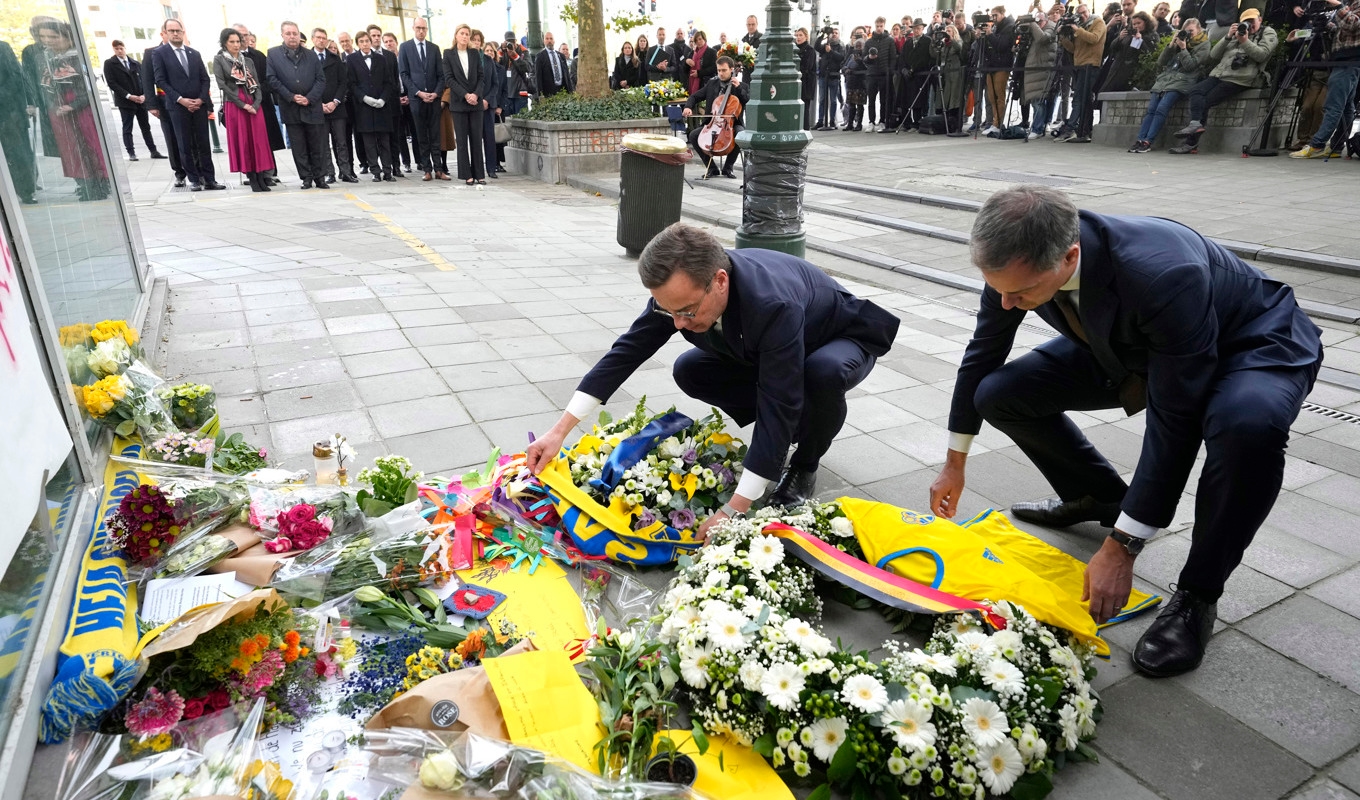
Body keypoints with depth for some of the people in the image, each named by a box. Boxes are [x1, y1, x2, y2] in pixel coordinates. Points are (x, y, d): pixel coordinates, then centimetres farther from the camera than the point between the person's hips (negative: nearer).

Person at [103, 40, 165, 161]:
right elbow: (111, 83, -5)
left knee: (146, 127, 7)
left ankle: (153, 151, 11)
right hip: (125, 101, -3)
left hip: (141, 100, 3)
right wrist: (129, 96, -15)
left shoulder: (136, 63, 12)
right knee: (127, 129, 0)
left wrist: (144, 95, -8)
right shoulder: (109, 64, 1)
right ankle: (131, 153, 1)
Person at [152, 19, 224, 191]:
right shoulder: (160, 53, 2)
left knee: (204, 144, 2)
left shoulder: (194, 53, 14)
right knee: (185, 146, 0)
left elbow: (205, 79, 11)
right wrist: (180, 99, -13)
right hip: (177, 106, -3)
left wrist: (201, 99, -5)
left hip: (199, 105, 3)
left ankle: (209, 179, 4)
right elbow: (160, 81, -3)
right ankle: (194, 180, 3)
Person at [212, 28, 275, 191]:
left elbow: (257, 84, 10)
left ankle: (261, 177, 0)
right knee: (242, 141, -3)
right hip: (234, 105, -3)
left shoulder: (248, 61, 15)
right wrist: (243, 104, -12)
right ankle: (252, 179, -2)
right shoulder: (219, 60, 4)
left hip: (253, 105, 3)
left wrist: (256, 104, -8)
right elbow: (222, 85, -5)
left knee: (258, 140, -2)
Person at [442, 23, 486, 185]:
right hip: (458, 102, -2)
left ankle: (479, 174, 3)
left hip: (475, 101, 2)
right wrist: (465, 95, -12)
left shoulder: (475, 53, 10)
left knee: (476, 138, 0)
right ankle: (466, 175, 3)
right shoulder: (448, 54, 4)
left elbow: (480, 76, 7)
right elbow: (449, 79, -2)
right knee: (462, 139, 0)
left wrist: (476, 94, -10)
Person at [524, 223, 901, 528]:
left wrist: (733, 511, -44)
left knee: (823, 372, -40)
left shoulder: (774, 305, -45)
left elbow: (777, 408, -43)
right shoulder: (683, 288, -25)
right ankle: (793, 425, 5)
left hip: (843, 339, -6)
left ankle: (804, 468, -9)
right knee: (689, 371, -10)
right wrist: (560, 430, -21)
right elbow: (626, 351, -18)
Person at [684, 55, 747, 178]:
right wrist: (688, 107, -8)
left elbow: (748, 101, -7)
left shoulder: (742, 87, 5)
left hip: (732, 124, -3)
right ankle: (712, 168, -8)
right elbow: (695, 97, 13)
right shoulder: (711, 84, 12)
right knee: (693, 135, -20)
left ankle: (728, 167, -12)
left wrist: (738, 88, -15)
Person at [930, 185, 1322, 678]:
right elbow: (983, 355, -6)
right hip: (1128, 345, 6)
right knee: (999, 394, -10)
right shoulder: (1018, 260, -23)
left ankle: (1197, 594, -15)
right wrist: (954, 465, 3)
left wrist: (1121, 547, -29)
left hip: (1251, 344, -5)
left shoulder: (1164, 275, -42)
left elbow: (1174, 424, -35)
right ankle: (1100, 497, 14)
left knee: (1249, 425, -40)